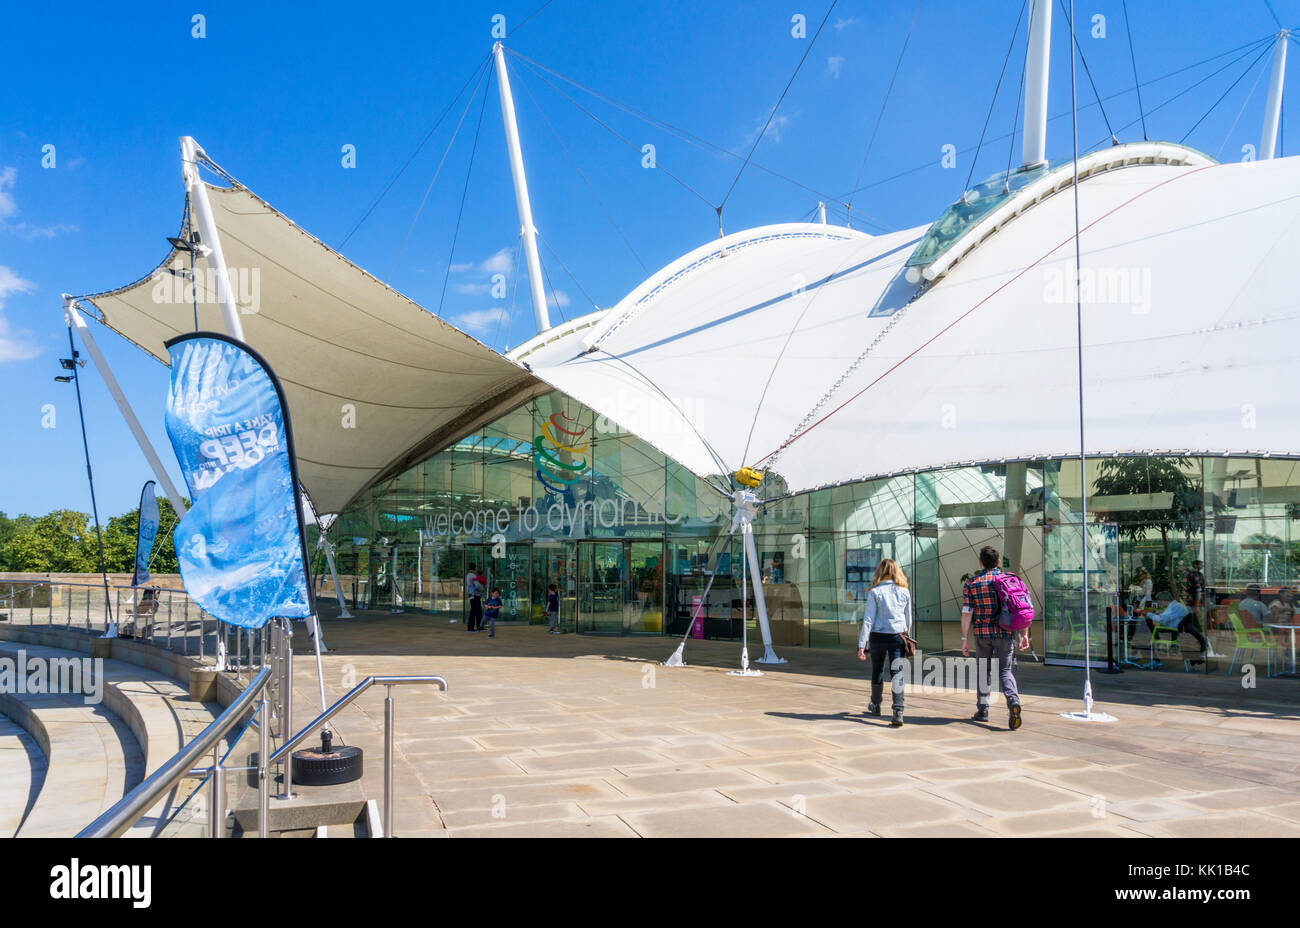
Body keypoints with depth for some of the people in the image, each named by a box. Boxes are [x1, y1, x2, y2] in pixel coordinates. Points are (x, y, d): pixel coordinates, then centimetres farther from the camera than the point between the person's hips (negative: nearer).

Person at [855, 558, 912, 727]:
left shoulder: (875, 592, -6)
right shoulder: (904, 592, 2)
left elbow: (868, 620, -9)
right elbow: (909, 619, 10)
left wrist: (862, 645, -8)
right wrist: (906, 636, 26)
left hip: (878, 637, -1)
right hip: (898, 637, 1)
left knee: (877, 672, 17)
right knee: (897, 674, -1)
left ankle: (875, 706, 35)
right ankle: (898, 712, -16)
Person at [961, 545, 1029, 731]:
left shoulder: (971, 583, -1)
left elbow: (967, 613, -5)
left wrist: (965, 639, -2)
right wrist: (1024, 634, 6)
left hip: (983, 633, -1)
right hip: (1006, 633, 1)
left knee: (983, 670, 14)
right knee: (1005, 670, 10)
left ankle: (982, 710, 18)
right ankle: (1013, 700, -17)